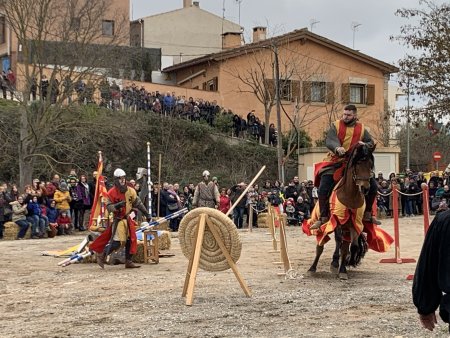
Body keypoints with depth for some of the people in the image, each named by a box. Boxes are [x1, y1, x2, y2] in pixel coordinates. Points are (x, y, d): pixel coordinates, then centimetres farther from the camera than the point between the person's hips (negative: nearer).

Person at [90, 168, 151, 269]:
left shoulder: (130, 191, 2)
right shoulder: (111, 193, -11)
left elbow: (138, 203, 9)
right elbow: (108, 207, -13)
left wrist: (146, 214, 8)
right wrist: (117, 206, -32)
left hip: (127, 218, 6)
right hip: (118, 219, -6)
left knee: (131, 240, 4)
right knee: (116, 242, -13)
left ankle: (128, 262, 14)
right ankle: (101, 255, 4)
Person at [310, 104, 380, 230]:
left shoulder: (361, 129, 8)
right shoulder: (335, 125, -1)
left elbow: (371, 142, 12)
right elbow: (329, 140, -16)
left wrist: (365, 145, -12)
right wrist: (337, 148, -38)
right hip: (335, 162, -3)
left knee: (373, 186, -2)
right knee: (323, 189, -16)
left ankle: (368, 214, 15)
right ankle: (323, 217, -3)